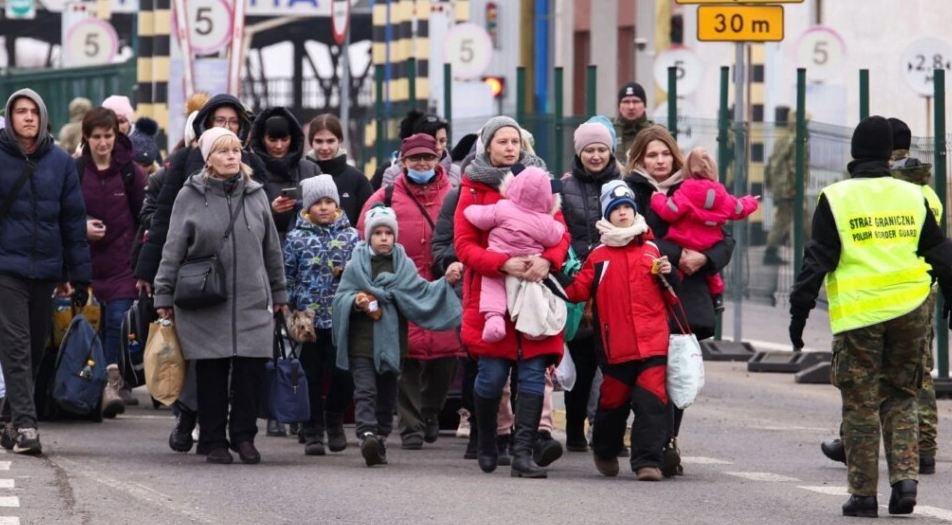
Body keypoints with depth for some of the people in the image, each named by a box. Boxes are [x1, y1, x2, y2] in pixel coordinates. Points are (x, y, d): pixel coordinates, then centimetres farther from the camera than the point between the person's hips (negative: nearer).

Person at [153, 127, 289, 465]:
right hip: (206, 304, -2)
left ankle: (244, 436, 10)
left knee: (252, 370, -3)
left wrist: (279, 293, 17)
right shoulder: (190, 197, 0)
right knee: (211, 373, 1)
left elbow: (272, 249, 16)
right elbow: (173, 250, 2)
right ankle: (214, 441, 10)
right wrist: (164, 296, 0)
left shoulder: (255, 194, 9)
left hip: (253, 301, 2)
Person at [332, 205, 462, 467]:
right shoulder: (356, 265, 4)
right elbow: (340, 298, 2)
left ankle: (380, 438, 18)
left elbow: (422, 291, 1)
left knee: (386, 394, 9)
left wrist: (446, 283, -12)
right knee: (365, 390, -14)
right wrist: (356, 302, -17)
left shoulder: (404, 266, 8)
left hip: (391, 340, 3)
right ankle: (367, 434, -28)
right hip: (362, 340, -3)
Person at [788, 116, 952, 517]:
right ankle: (905, 476, 0)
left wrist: (798, 313, 0)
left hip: (858, 316, -3)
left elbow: (817, 261, -4)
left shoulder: (836, 199, -2)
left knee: (861, 406, 5)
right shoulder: (913, 197, 8)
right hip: (911, 310, 3)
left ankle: (863, 495, 6)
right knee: (901, 398, 16)